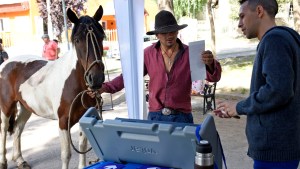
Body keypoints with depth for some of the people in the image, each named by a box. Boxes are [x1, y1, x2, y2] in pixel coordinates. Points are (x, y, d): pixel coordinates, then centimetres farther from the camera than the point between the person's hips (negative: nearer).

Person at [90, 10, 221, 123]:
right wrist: (106, 87, -9)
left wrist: (210, 64, -31)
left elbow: (214, 77, -8)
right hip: (155, 116, 1)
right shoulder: (148, 54, -2)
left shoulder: (189, 53, -5)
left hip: (181, 117, -1)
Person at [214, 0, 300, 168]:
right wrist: (235, 108, 12)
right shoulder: (281, 39, 15)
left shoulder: (275, 39, -15)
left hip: (275, 147, -9)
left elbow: (279, 91, -25)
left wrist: (240, 107, -11)